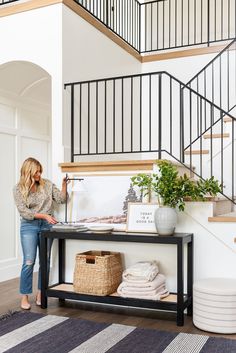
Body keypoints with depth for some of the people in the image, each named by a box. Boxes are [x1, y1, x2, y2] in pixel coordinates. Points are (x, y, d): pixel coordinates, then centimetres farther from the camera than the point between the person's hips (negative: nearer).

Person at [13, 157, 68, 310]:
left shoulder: (47, 184, 3)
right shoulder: (18, 189, -4)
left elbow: (61, 199, 3)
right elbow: (24, 212, -10)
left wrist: (64, 185, -12)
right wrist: (44, 215, -18)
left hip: (47, 226, 3)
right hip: (29, 226, -3)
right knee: (29, 262, -8)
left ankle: (40, 294, 18)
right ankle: (25, 297, 4)